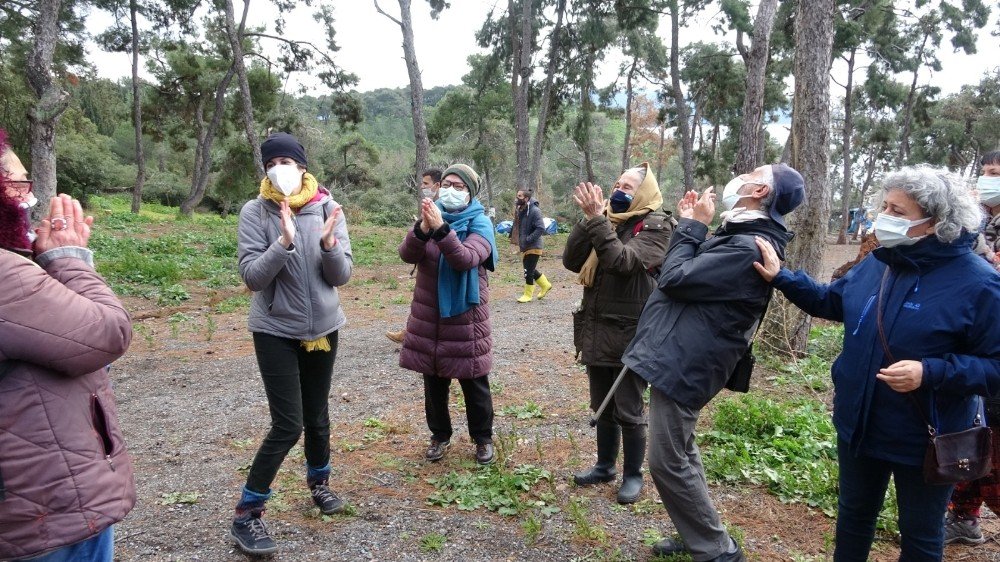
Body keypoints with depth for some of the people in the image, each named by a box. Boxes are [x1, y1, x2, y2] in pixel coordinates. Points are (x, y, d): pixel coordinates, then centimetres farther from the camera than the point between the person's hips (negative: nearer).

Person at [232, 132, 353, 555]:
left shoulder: (327, 208, -5)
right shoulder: (255, 212, -11)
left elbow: (342, 275, -6)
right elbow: (252, 277, -18)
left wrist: (329, 243, -24)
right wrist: (284, 242, -30)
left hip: (323, 327, 3)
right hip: (276, 331, -3)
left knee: (316, 415, 16)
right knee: (288, 425, -6)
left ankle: (318, 482, 41)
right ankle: (246, 515, 11)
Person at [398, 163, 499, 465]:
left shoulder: (480, 223, -7)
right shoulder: (433, 216, 3)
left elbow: (466, 259, -25)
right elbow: (407, 255, -11)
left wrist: (441, 228, -36)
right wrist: (423, 228, -30)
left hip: (465, 315, -3)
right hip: (428, 315, 4)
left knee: (474, 383, 8)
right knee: (434, 382, 14)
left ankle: (483, 438, 25)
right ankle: (440, 435, 31)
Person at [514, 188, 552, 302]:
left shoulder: (534, 211, -18)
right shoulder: (520, 210, 8)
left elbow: (541, 228, -24)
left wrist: (528, 239, -25)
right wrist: (520, 241, 10)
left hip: (533, 247, -9)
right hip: (524, 247, 9)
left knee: (529, 271, -4)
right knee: (530, 270, 17)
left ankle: (528, 295, 9)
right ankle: (545, 285, 34)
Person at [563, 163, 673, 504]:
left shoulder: (656, 225, -9)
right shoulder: (606, 219, 8)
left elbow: (624, 261, -26)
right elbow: (571, 261, -2)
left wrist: (597, 220, -26)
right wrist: (589, 219, -12)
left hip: (631, 334, -6)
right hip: (596, 330, 6)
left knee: (628, 410, 5)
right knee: (602, 407, 18)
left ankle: (633, 475, 23)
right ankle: (605, 465, 35)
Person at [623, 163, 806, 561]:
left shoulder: (748, 249, -22)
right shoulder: (739, 236, 13)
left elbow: (675, 278, -21)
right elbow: (690, 273, 15)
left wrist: (692, 226, -9)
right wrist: (689, 224, 8)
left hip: (682, 364, -11)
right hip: (679, 359, 11)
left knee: (668, 463, -2)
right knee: (680, 454, 21)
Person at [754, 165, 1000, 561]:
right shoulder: (877, 262, -1)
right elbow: (832, 302, 16)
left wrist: (931, 373, -33)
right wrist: (781, 279, 5)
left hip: (924, 438, -5)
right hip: (859, 426, 6)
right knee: (853, 515, 25)